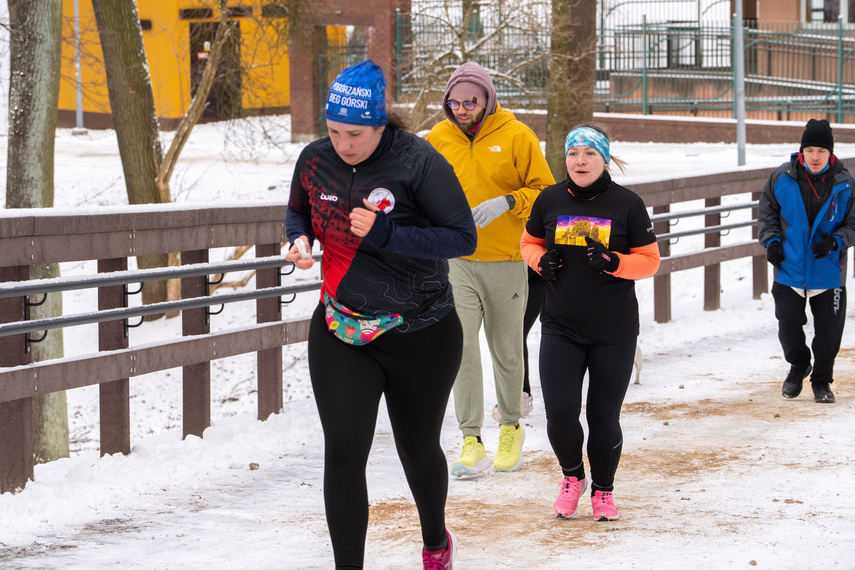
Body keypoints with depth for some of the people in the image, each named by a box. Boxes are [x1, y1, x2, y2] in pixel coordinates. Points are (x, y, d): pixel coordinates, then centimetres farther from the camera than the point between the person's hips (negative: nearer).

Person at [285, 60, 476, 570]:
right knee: (343, 454, -9)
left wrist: (385, 233, -27)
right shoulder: (316, 161, -3)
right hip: (341, 334, 3)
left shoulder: (419, 162, -17)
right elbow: (299, 210, 17)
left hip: (420, 336, -3)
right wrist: (300, 238, -7)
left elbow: (464, 238, -17)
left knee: (418, 450, 15)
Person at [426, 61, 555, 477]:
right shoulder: (437, 139, 5)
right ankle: (471, 442, -9)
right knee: (461, 347, -11)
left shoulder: (516, 137, -4)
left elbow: (545, 192, -3)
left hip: (507, 262, -1)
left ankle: (511, 427, 31)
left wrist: (507, 202, -19)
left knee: (506, 352, 9)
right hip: (456, 261, 2)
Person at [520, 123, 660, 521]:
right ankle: (572, 476, 21)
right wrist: (541, 260, -6)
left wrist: (614, 263, -19)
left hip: (615, 332, -1)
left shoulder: (627, 204, -3)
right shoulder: (550, 201, 2)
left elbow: (650, 261, 0)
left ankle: (602, 490, 25)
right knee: (559, 413, -9)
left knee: (604, 417, 2)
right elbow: (529, 242, 17)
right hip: (560, 328, 1)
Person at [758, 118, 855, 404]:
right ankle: (798, 367, 31)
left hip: (828, 272, -1)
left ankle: (821, 382, 22)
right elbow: (767, 211, 11)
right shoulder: (782, 178, -4)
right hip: (789, 269, 1)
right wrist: (771, 240, -3)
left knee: (828, 331, 1)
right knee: (788, 324, 1)